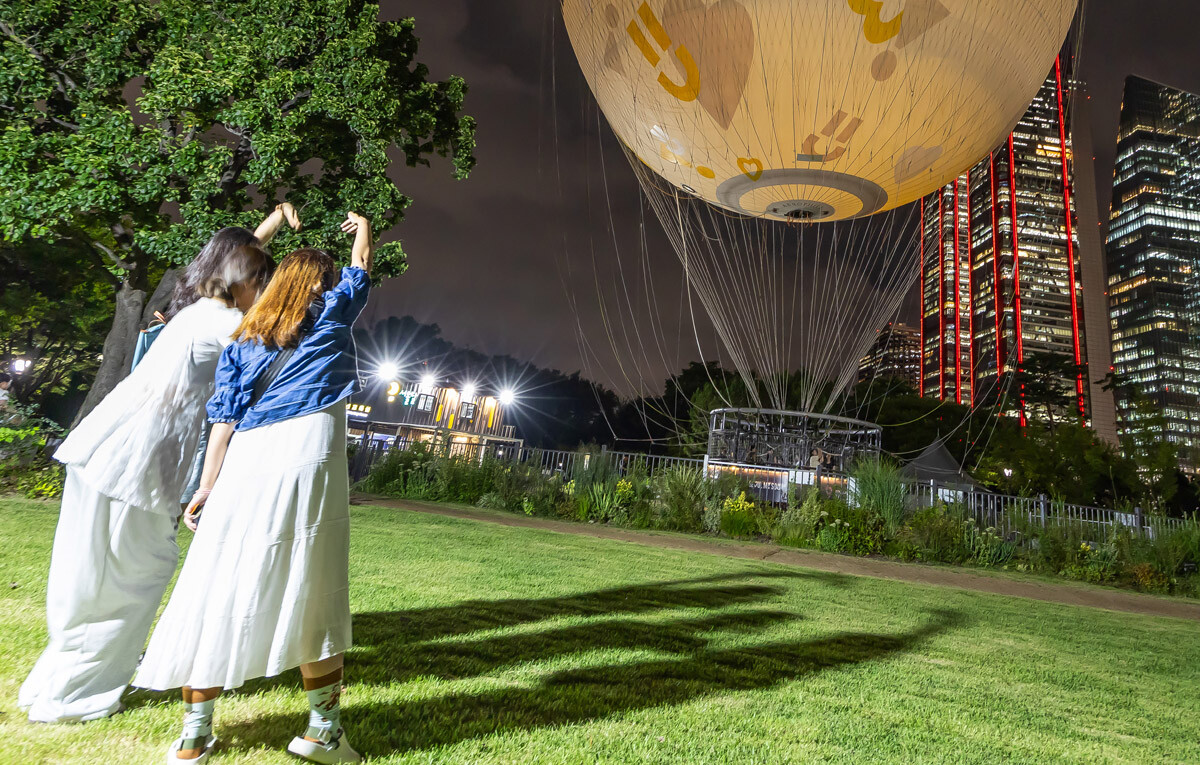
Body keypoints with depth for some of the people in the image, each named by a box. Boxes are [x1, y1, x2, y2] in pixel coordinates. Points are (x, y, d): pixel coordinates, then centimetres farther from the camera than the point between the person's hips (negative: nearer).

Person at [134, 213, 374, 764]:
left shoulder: (244, 340, 19)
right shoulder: (333, 314, 12)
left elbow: (225, 418, 11)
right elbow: (362, 262, 30)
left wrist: (206, 488, 13)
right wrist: (361, 225, 50)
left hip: (245, 462, 4)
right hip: (307, 455, -3)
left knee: (219, 592, 8)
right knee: (315, 595, 3)